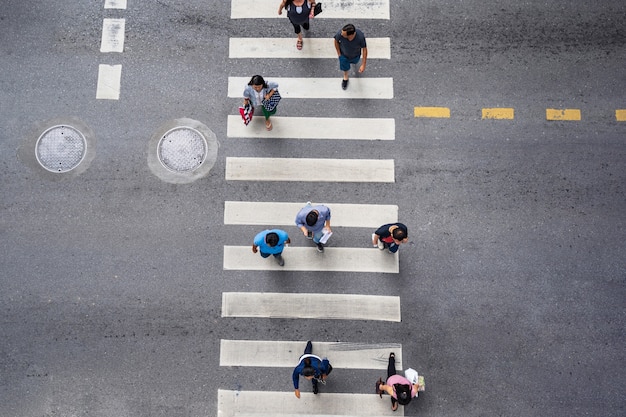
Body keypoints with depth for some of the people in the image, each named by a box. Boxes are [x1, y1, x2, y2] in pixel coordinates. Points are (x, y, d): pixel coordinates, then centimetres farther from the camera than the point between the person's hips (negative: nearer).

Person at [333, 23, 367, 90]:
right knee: (345, 67, 27)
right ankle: (345, 77, 61)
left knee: (354, 61, 35)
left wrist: (363, 65, -21)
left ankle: (353, 61, 73)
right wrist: (339, 53, -6)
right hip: (344, 55, 0)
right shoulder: (340, 34, -40)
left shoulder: (360, 37, -42)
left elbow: (364, 49, -24)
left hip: (355, 55, 0)